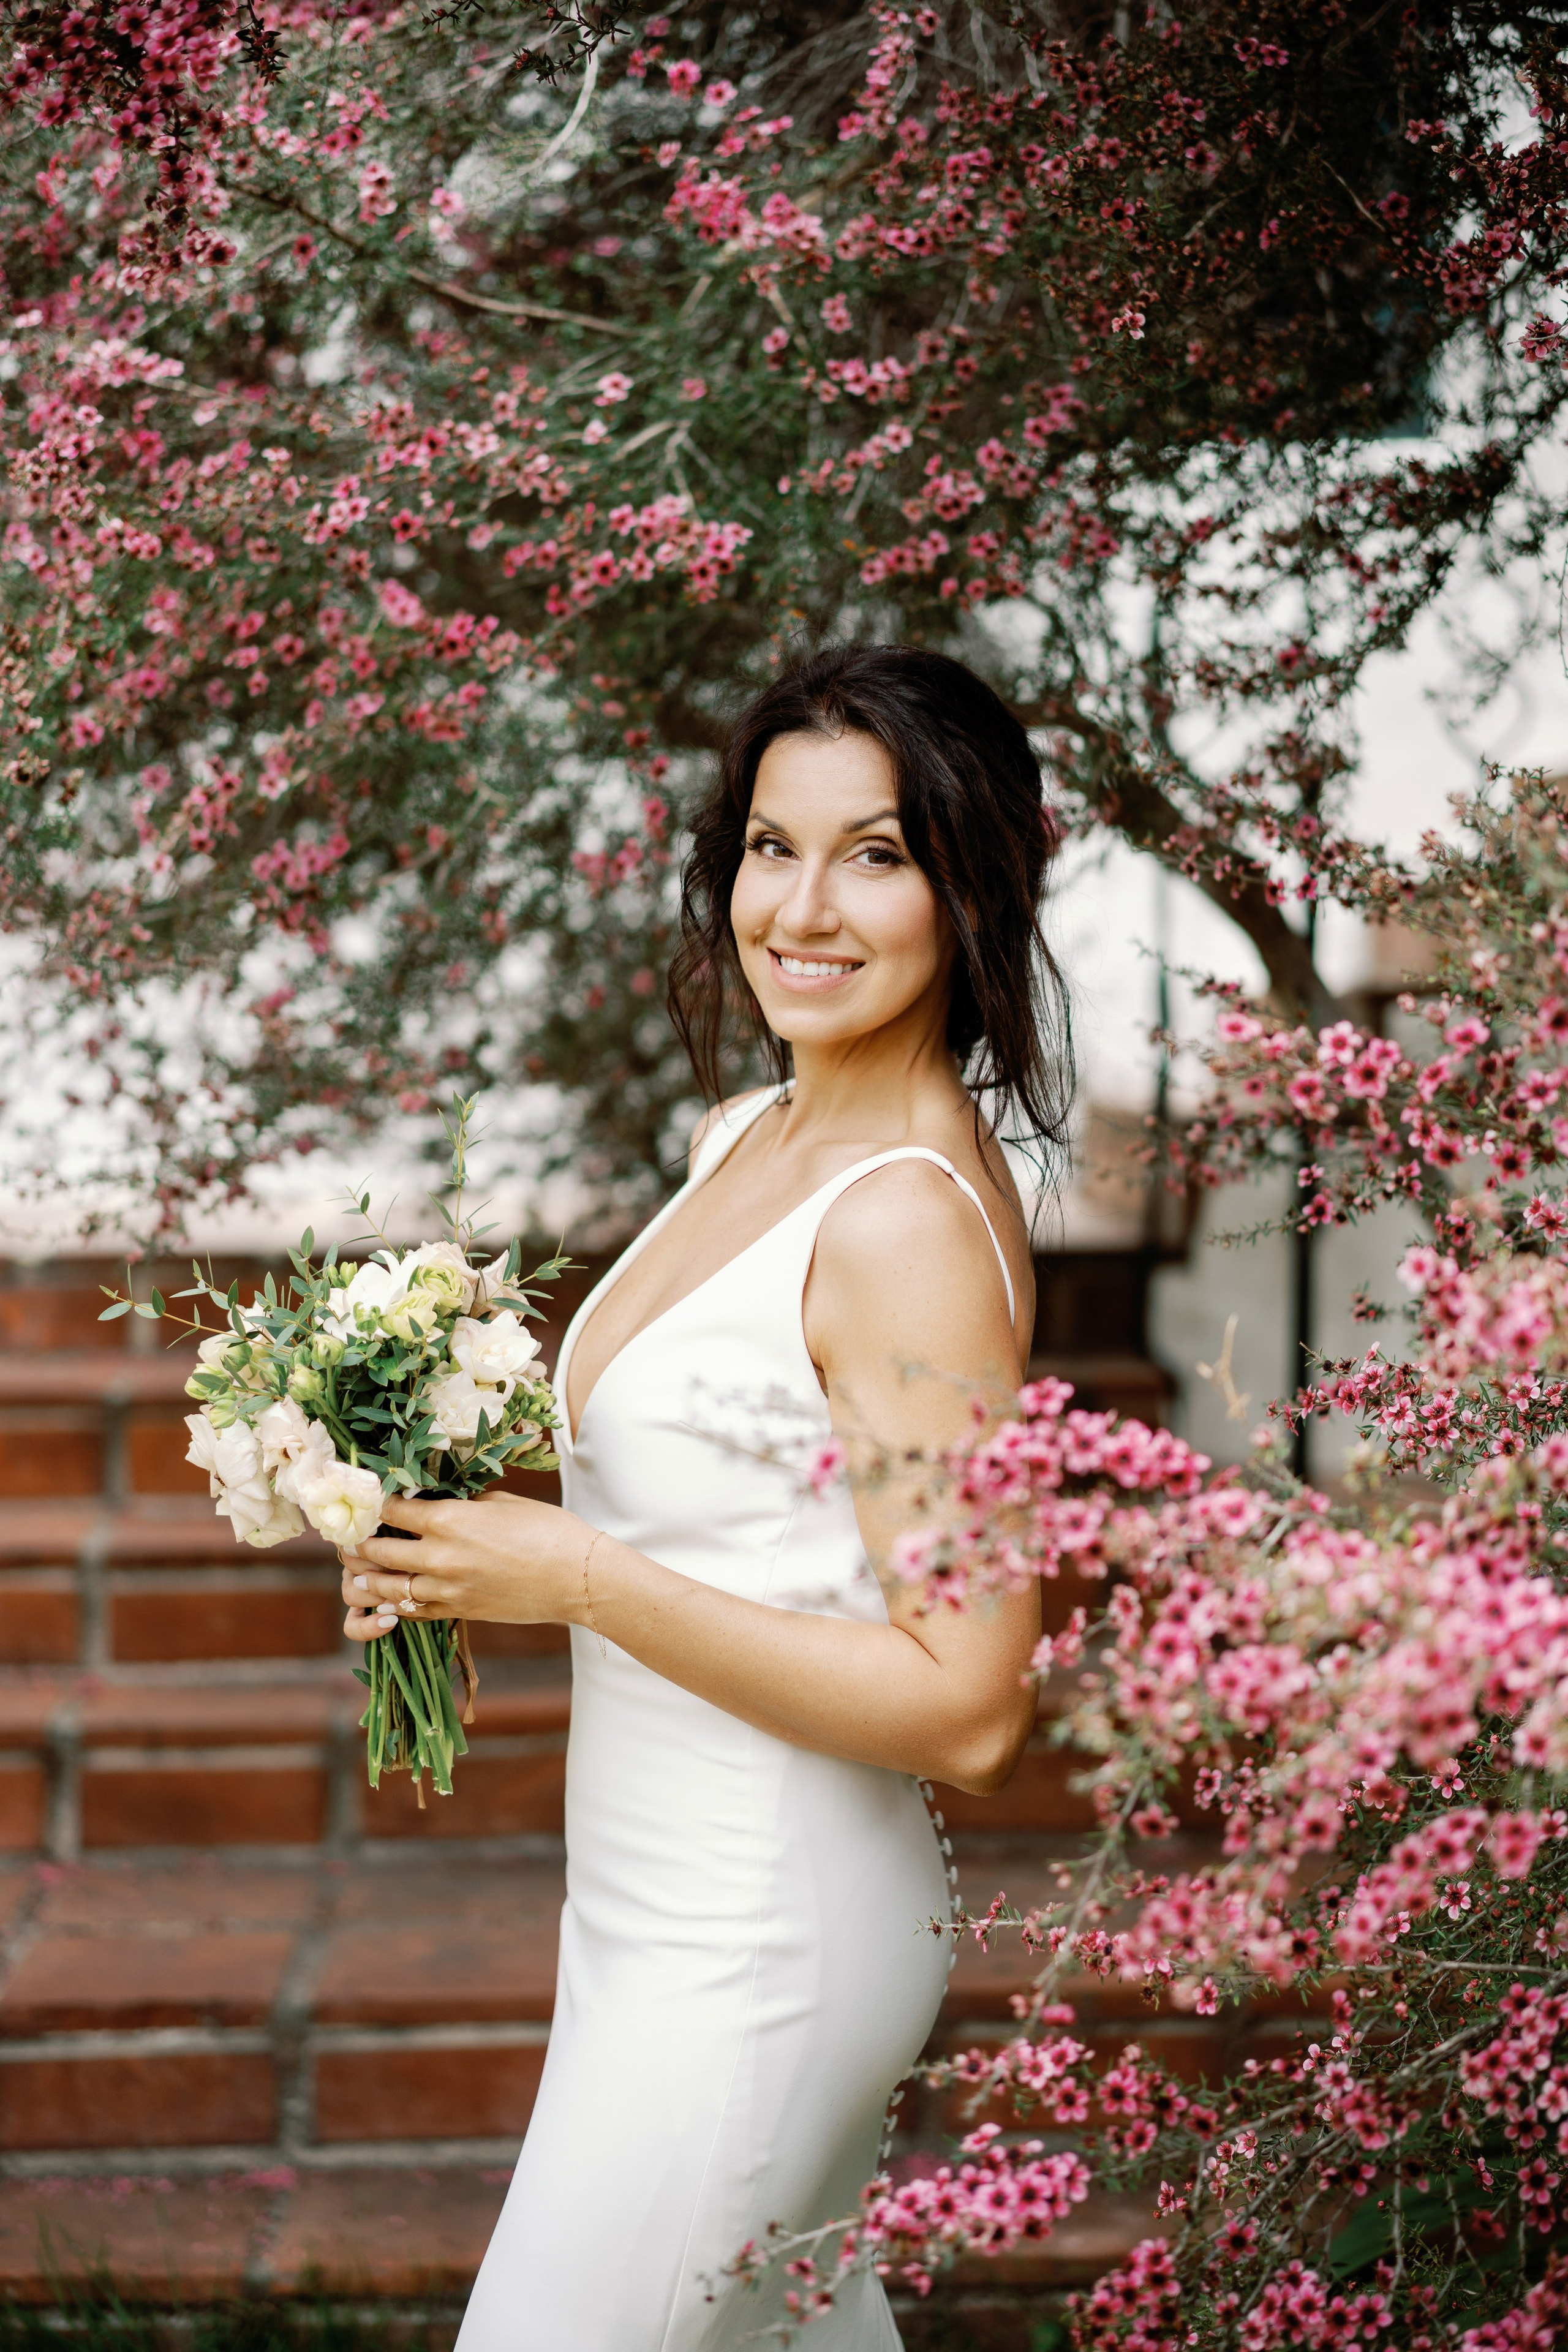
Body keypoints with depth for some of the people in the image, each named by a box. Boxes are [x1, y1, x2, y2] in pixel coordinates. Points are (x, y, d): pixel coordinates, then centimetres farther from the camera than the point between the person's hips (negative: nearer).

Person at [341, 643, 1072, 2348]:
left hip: (753, 1953, -9)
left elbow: (965, 1710, -24)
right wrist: (478, 1540, 1)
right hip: (656, 1900, 9)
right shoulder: (744, 1137, 6)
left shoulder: (912, 1219, -22)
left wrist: (581, 1581, -21)